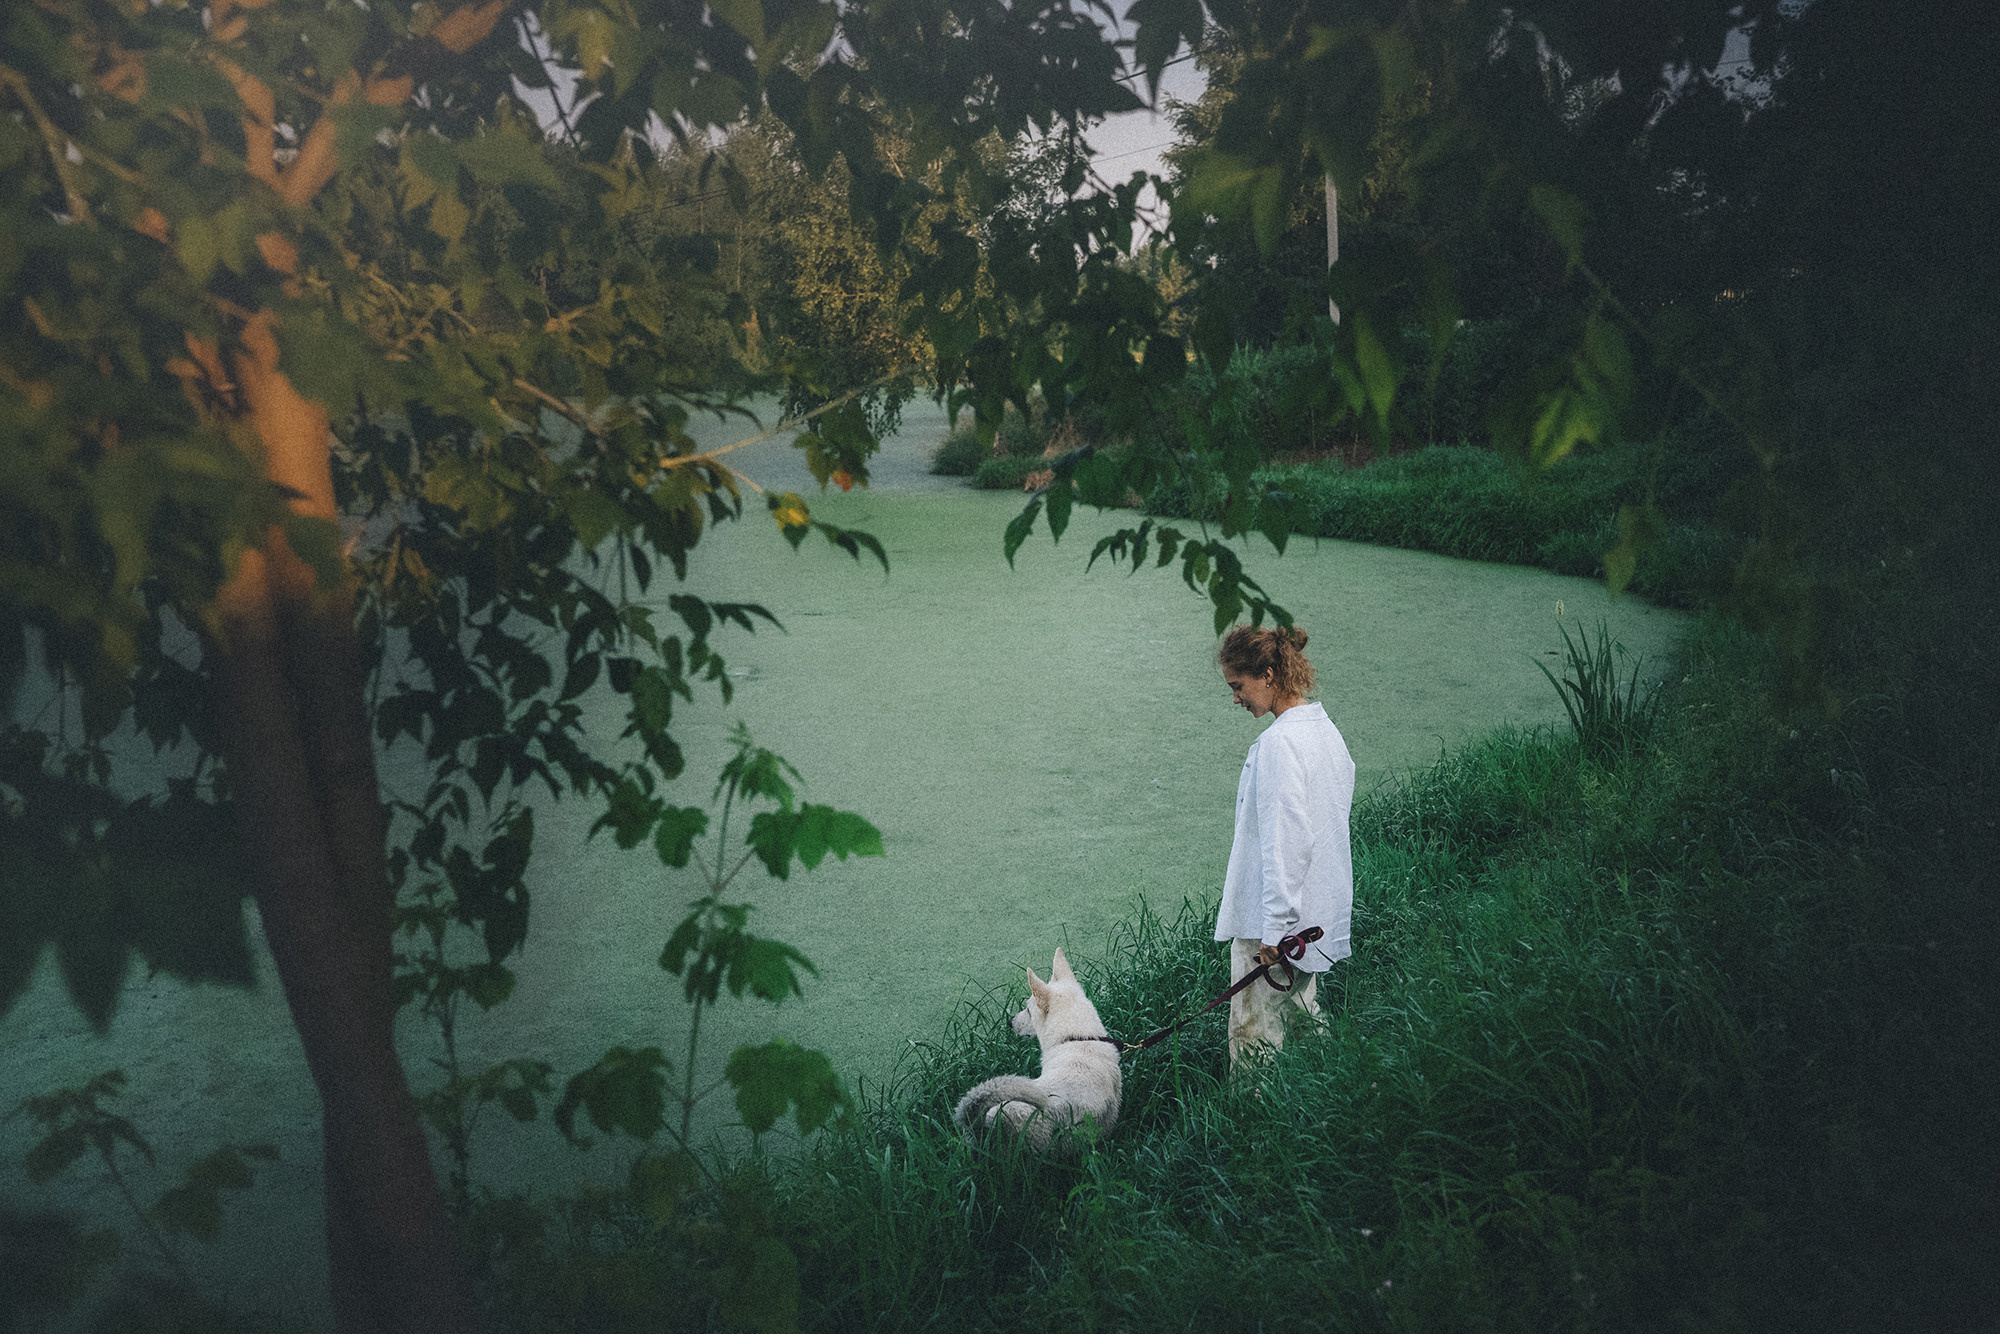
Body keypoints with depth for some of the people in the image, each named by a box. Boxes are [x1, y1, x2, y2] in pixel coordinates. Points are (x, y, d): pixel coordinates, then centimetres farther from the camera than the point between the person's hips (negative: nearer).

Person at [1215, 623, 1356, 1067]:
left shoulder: (1280, 741, -20)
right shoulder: (1325, 728, 9)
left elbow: (1286, 842, -24)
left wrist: (1273, 929, -21)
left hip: (1274, 919, -10)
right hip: (1316, 918, 10)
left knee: (1256, 1040, -1)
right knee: (1303, 1021, 19)